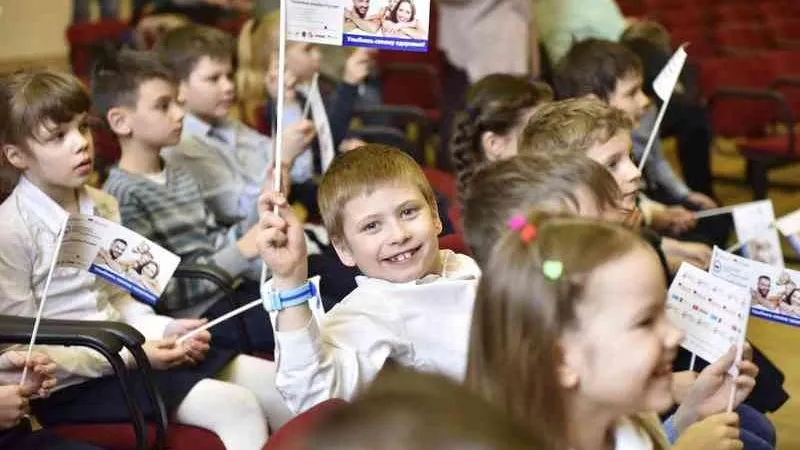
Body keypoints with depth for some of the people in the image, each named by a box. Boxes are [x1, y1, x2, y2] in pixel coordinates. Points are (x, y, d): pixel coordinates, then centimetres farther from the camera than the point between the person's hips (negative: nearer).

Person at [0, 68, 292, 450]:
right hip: (71, 383, -8)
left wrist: (162, 329, -4)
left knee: (280, 386, 0)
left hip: (125, 351, 8)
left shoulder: (102, 207, 8)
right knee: (237, 407, -21)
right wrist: (129, 355, -19)